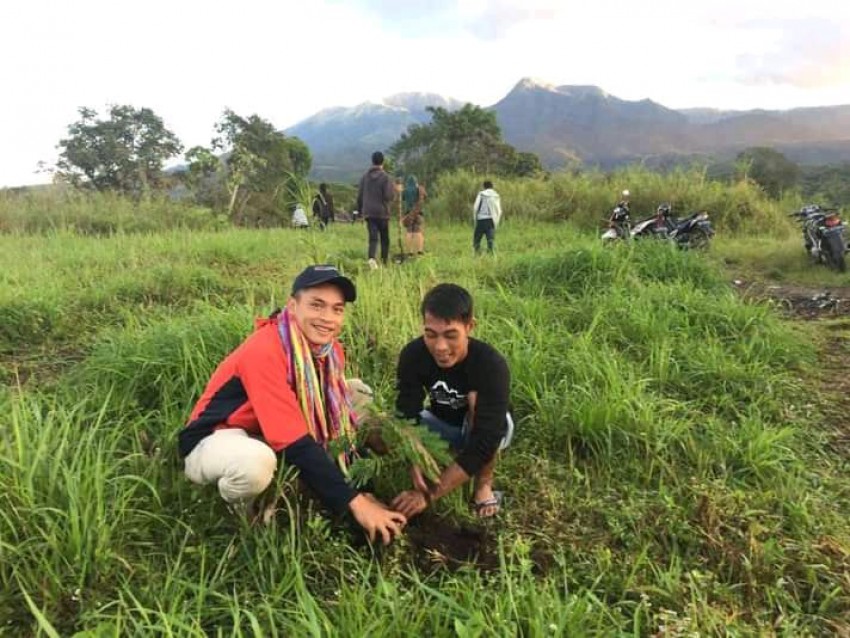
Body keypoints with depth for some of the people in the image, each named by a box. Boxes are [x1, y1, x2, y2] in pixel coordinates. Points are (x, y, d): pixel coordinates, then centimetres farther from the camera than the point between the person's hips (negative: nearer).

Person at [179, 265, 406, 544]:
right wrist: (354, 501, -32)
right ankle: (240, 511, -3)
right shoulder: (264, 351, -31)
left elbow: (330, 418, -3)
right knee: (257, 462, -43)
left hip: (271, 439, 7)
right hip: (214, 442, -7)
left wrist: (354, 488, -13)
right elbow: (296, 443, -34)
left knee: (359, 392, -1)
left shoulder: (330, 350, -7)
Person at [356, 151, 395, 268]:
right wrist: (394, 191, 7)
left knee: (373, 237, -1)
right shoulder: (386, 177, -9)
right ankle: (384, 262, 14)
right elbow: (389, 196, -15)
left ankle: (371, 258, -25)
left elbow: (359, 195, 9)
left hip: (368, 212, 3)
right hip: (382, 212, -3)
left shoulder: (365, 176, 6)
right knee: (385, 239, 10)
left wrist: (360, 210, 19)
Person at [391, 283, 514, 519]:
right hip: (441, 427, 3)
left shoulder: (491, 365, -35)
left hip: (479, 431, -3)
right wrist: (417, 468, -48)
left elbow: (484, 441, -40)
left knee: (476, 399, -37)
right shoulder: (413, 355, -25)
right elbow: (407, 418, -28)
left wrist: (429, 494, -44)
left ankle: (484, 483, -14)